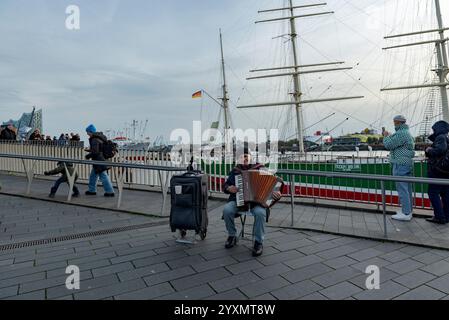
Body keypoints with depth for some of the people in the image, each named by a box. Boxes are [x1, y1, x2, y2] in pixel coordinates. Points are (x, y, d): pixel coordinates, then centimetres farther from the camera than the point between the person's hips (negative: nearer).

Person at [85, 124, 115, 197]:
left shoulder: (95, 140, -18)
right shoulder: (99, 138, 13)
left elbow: (95, 152, -23)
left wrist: (88, 156, -8)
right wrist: (89, 150, 22)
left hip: (99, 161, -11)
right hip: (101, 160, 11)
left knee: (104, 176, -6)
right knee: (93, 175, 19)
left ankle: (110, 192, -2)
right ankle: (92, 190, 29)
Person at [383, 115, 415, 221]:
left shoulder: (401, 133, -16)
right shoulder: (407, 132, 19)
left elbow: (389, 145, -18)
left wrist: (386, 136, -1)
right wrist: (389, 136, 17)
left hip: (400, 164, -11)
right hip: (407, 163, 11)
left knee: (402, 188, -7)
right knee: (407, 188, 15)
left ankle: (406, 213, -4)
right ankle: (408, 210, 24)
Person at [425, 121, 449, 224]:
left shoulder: (441, 137, -12)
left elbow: (440, 150, -29)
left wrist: (429, 150, -14)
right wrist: (429, 152, 7)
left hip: (437, 171, -10)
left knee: (433, 193, -5)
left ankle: (440, 217, -4)